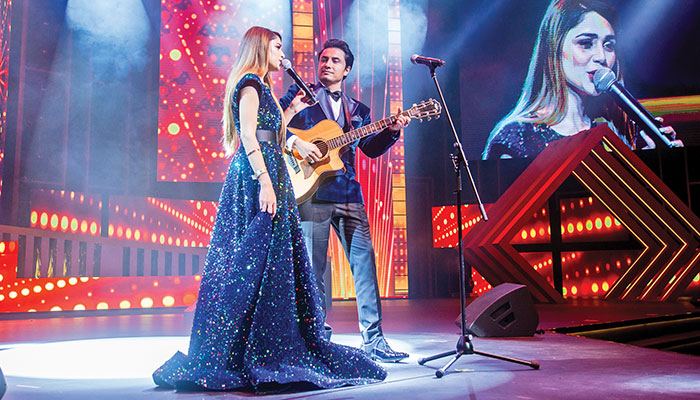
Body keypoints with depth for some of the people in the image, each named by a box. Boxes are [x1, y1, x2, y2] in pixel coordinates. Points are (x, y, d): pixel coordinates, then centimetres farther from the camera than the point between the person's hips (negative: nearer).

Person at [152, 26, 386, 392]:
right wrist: (265, 181, -24)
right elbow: (248, 135, -16)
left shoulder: (258, 86, 25)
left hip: (263, 174, 10)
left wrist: (292, 109, 25)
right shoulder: (250, 83, -5)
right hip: (259, 174, -10)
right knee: (257, 259, -10)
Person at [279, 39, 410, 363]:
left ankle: (373, 340, 8)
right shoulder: (300, 94, 10)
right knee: (313, 269, 1)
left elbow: (371, 148, 9)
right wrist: (296, 143, -15)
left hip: (349, 195, 4)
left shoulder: (358, 110, 19)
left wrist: (392, 130, -7)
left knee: (365, 265, 0)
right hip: (312, 193, -3)